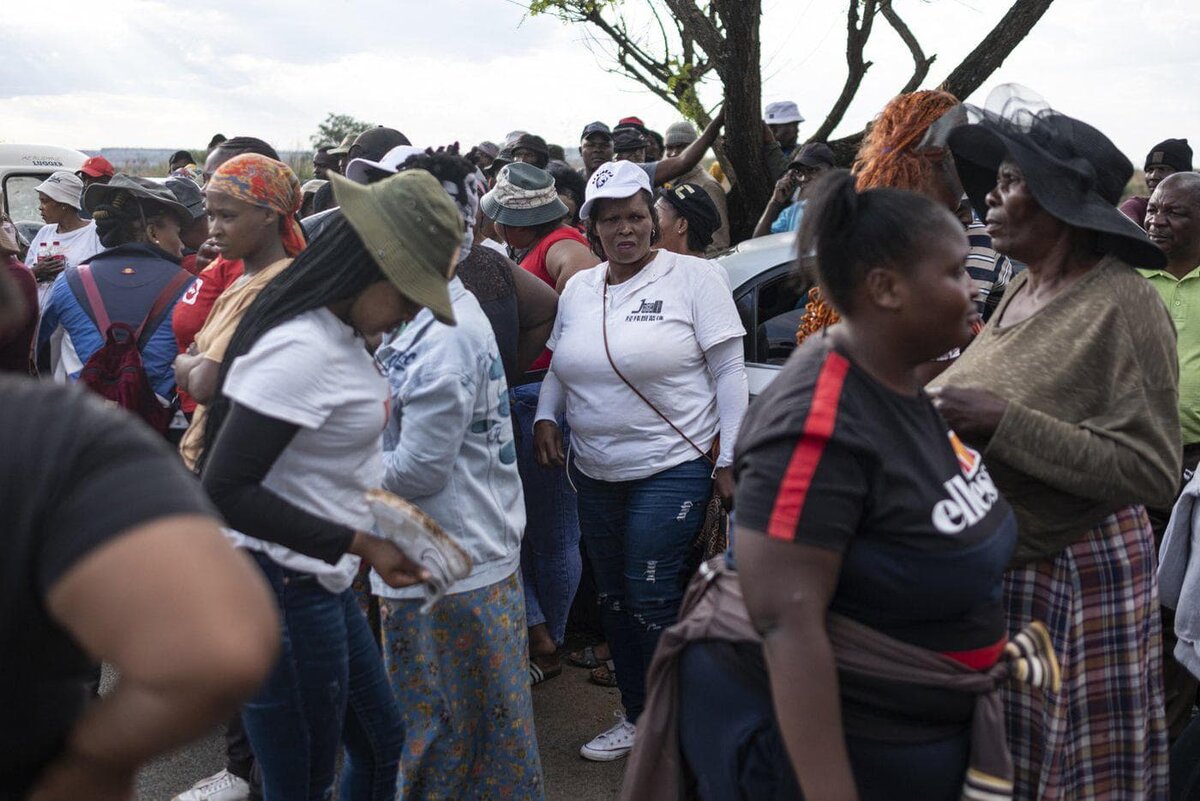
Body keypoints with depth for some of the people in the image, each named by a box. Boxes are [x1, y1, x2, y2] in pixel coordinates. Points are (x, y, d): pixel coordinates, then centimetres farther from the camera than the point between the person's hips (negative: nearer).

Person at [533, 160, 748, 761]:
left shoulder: (694, 277, -6)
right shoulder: (578, 289, 10)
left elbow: (728, 373, -8)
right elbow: (560, 369, 20)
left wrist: (729, 461, -12)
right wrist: (546, 418, 1)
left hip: (671, 468, -6)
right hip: (594, 473, 6)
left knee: (651, 600, -4)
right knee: (614, 598, 14)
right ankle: (635, 717, 32)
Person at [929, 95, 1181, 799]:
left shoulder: (1124, 303, -17)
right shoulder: (1022, 290, 7)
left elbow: (1152, 473, -23)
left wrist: (1001, 419, -27)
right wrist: (935, 410, 4)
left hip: (1072, 576, -7)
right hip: (986, 566, 7)